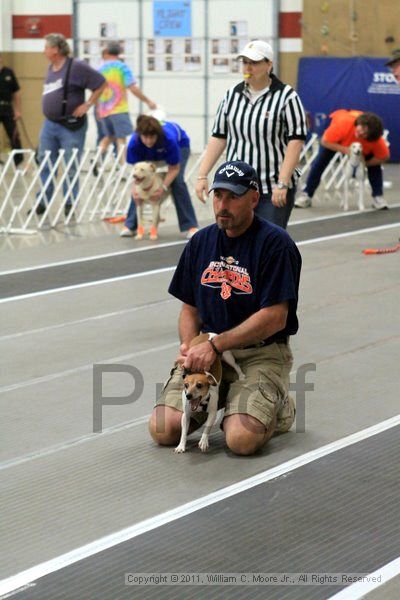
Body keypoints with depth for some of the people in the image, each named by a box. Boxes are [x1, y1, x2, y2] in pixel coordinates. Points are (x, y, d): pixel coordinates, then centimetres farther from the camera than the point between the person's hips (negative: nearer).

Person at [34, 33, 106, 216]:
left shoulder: (76, 67, -12)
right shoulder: (51, 68, 11)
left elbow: (101, 84, -10)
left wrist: (87, 104, -11)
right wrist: (49, 109, 12)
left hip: (71, 126, -7)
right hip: (49, 124, 7)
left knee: (71, 167, 1)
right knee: (45, 163, 8)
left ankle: (70, 204, 10)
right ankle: (43, 202, 15)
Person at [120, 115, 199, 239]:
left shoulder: (169, 138, -44)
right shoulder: (134, 143, -37)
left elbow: (174, 168, -30)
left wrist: (163, 188, -40)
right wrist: (134, 188, -37)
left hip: (180, 143, -3)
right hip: (151, 155, 3)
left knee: (177, 181, -21)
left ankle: (191, 226, -16)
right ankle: (130, 226, 5)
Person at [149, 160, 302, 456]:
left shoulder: (275, 243, -10)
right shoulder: (201, 241, 9)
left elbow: (274, 318, -16)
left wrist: (214, 345, -19)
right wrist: (189, 347, -7)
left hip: (262, 353, -5)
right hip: (208, 352, 5)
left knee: (242, 439, -27)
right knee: (163, 430, -14)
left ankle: (279, 406, 9)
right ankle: (222, 397, 15)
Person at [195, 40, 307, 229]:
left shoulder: (286, 97, -6)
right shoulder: (232, 95, 9)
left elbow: (295, 142, -11)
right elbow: (218, 137, 11)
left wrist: (282, 183, -19)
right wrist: (202, 175, 2)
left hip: (274, 191, -4)